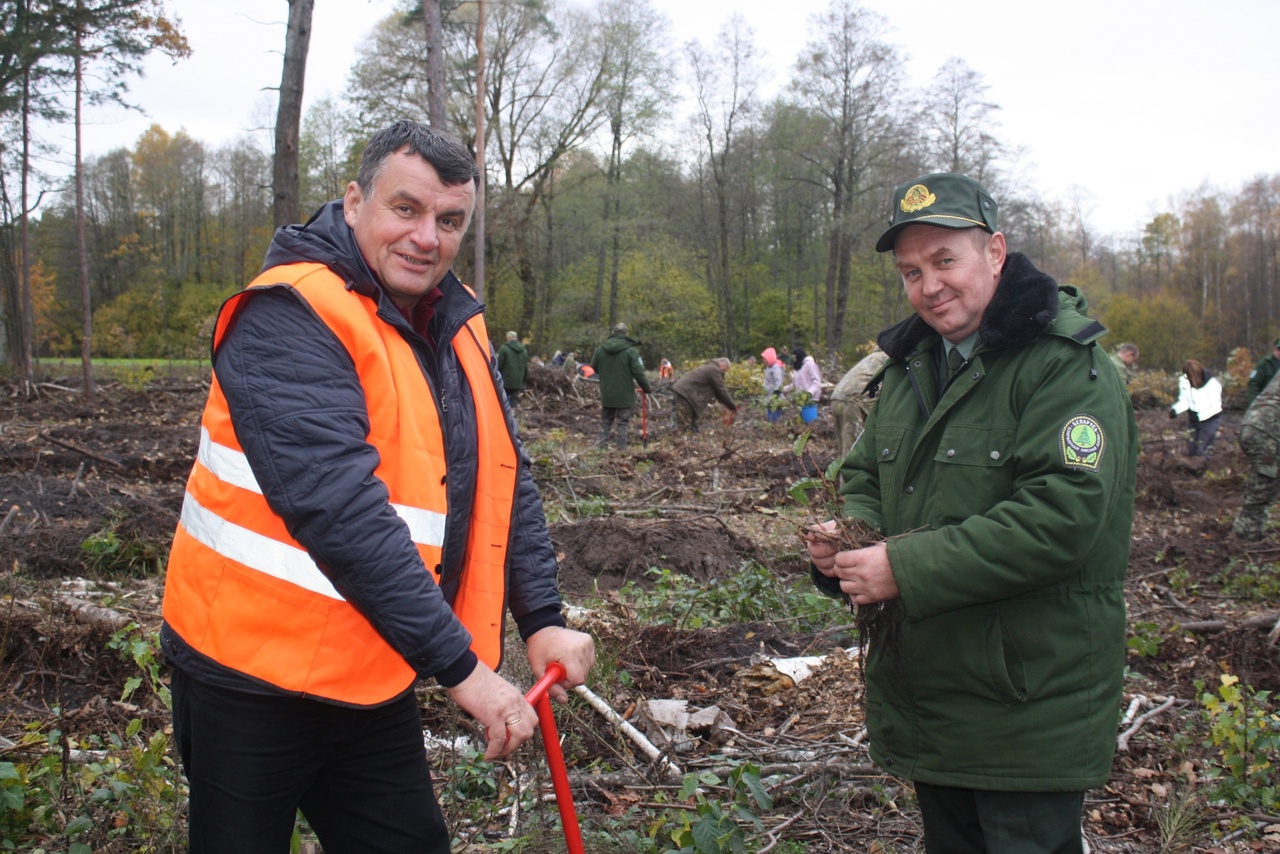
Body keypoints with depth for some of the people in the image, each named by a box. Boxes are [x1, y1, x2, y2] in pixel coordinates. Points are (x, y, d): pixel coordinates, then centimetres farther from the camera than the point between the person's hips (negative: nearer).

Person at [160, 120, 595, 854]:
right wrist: (460, 665, -29)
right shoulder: (290, 318, -21)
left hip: (373, 677, 7)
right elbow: (338, 507, -30)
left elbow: (506, 478, 6)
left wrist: (542, 619, -4)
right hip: (256, 677, -7)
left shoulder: (457, 324, 4)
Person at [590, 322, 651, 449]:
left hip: (606, 395, 4)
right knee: (623, 422, 5)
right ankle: (621, 447, 3)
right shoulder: (630, 351, -15)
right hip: (625, 395, -4)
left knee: (605, 421, 17)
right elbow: (638, 373, -15)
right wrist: (647, 388, -1)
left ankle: (600, 446, 14)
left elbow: (594, 368, 12)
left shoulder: (600, 349, -2)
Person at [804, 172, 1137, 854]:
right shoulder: (911, 365, 11)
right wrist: (849, 534, -5)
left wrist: (907, 568, -27)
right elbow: (865, 474, 19)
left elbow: (1063, 516, -26)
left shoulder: (1065, 368, -15)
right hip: (922, 696, 8)